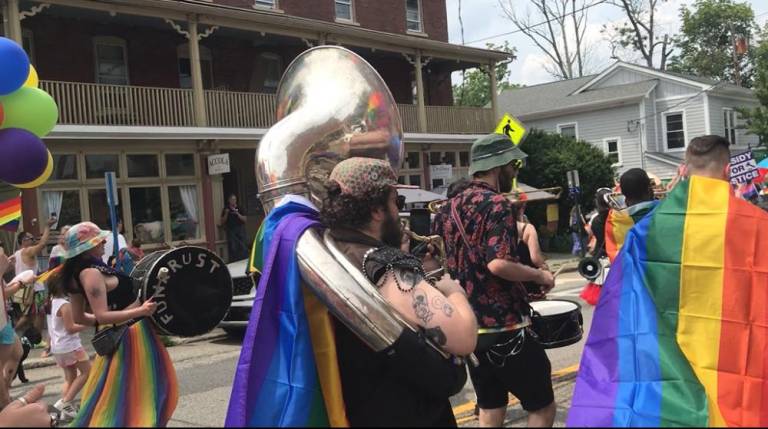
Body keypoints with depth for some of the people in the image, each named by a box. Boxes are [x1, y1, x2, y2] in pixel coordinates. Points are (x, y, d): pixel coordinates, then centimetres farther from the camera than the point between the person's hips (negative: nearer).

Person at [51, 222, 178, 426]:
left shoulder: (79, 273, 7)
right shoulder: (91, 273, -22)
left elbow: (78, 317, 13)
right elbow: (102, 316, -27)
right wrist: (141, 311, -34)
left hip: (119, 334, 10)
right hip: (129, 336, -10)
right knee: (130, 394, -1)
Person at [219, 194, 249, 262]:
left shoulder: (240, 209, 5)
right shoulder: (226, 209, 5)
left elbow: (245, 219, -1)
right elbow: (223, 222, 4)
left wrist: (238, 214, -14)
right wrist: (226, 213, -11)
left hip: (240, 230, 0)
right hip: (231, 231, 0)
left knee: (243, 247, -4)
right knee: (233, 248, -4)